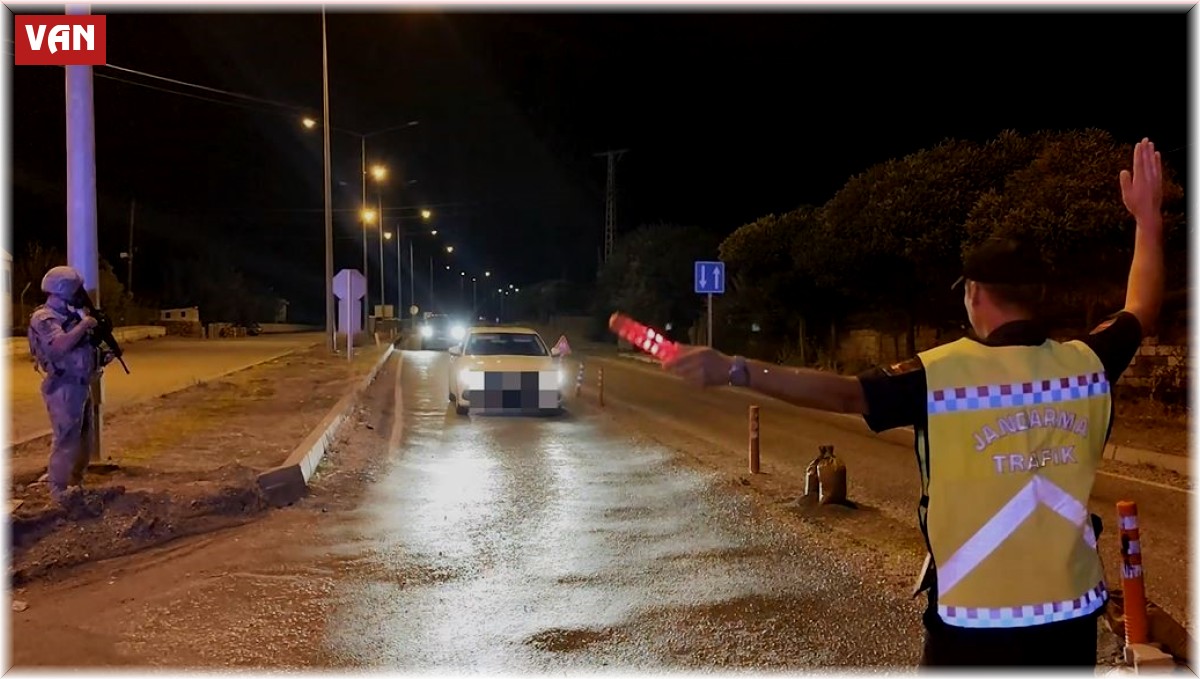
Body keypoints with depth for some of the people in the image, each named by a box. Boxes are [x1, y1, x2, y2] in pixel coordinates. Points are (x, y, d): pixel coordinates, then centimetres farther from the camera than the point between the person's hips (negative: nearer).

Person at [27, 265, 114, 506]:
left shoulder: (70, 316, 16)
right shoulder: (44, 318, -13)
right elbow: (60, 345, -31)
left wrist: (101, 357, 9)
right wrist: (84, 324, -19)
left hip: (82, 385, 9)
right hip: (63, 388, -9)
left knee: (82, 438, 16)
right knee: (66, 439, -7)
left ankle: (76, 484, 28)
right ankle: (59, 490, 0)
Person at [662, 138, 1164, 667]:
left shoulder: (941, 374, -17)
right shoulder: (1088, 365, -2)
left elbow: (840, 393, -21)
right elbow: (1142, 311, 16)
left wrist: (732, 370, -20)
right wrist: (1147, 217, 26)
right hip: (1071, 614, 5)